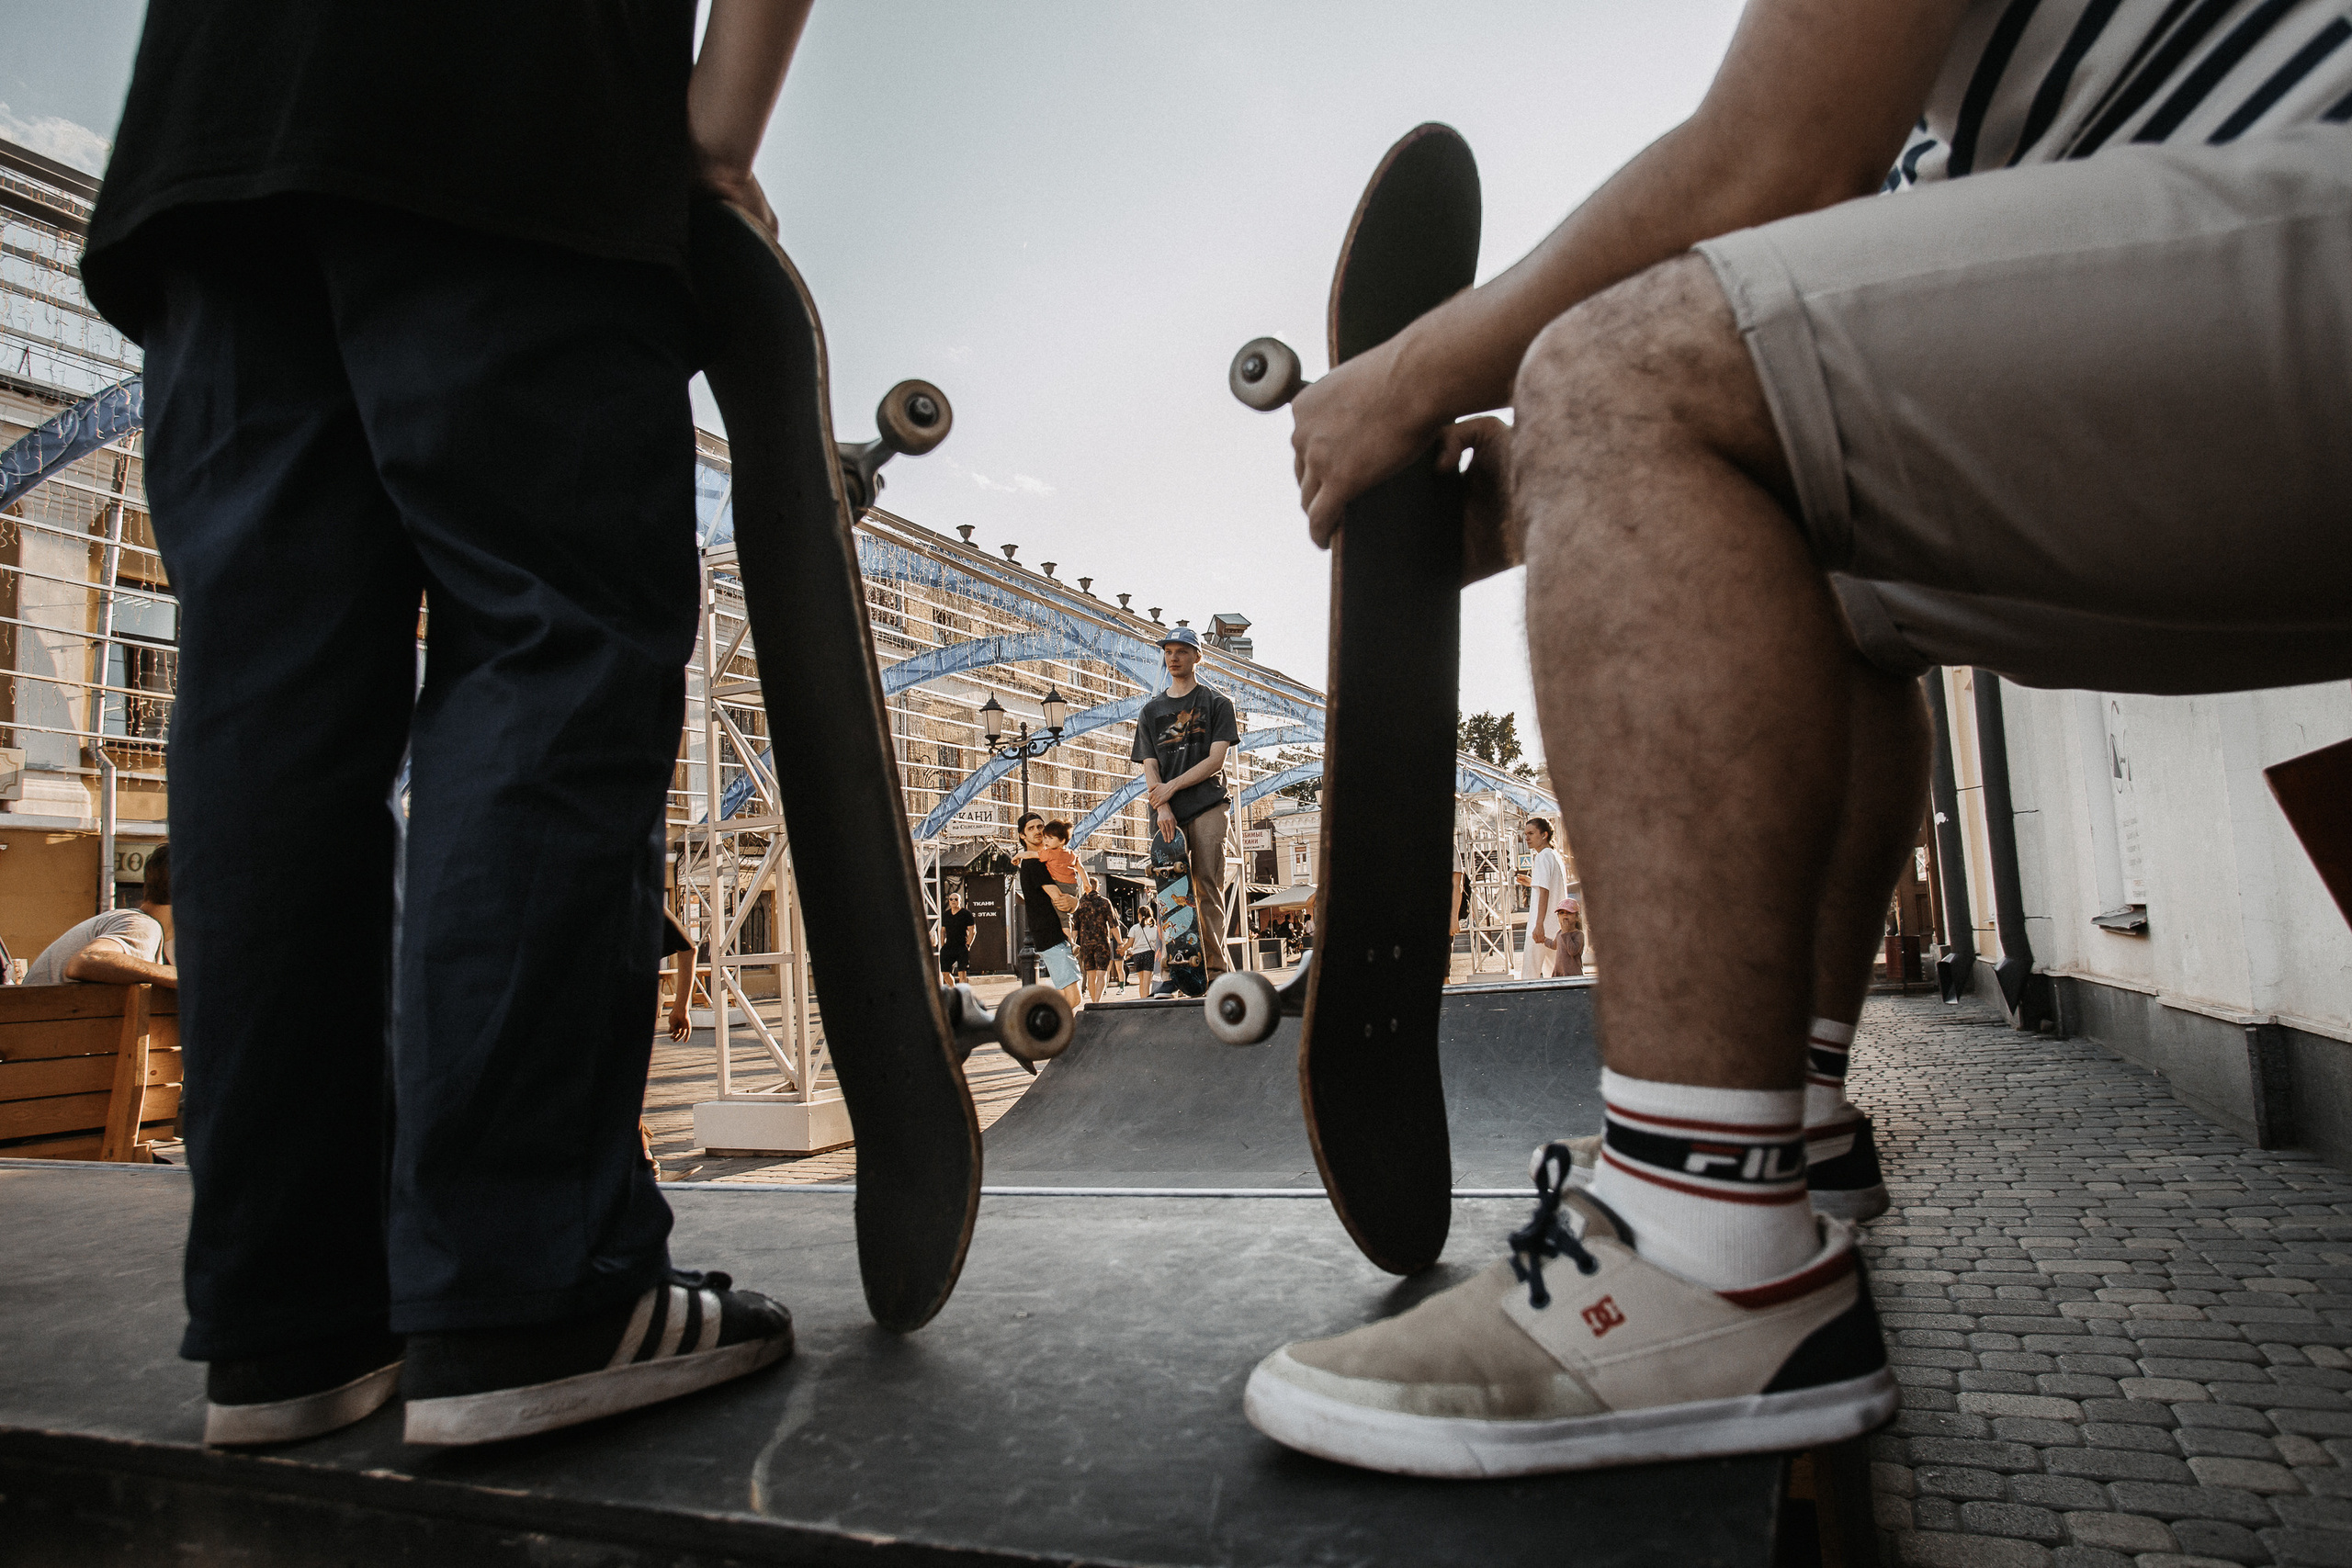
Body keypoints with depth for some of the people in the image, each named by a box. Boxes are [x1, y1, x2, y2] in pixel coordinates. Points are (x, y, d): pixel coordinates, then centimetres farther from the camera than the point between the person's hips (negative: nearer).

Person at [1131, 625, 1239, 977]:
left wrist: (1172, 786, -8)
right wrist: (1161, 806, -7)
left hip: (1207, 806, -3)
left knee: (1208, 888, -10)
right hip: (1165, 814, 3)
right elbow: (1149, 766, 11)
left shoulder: (1217, 703, 11)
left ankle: (1215, 969, -12)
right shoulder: (1151, 711, 20)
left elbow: (1216, 760, 0)